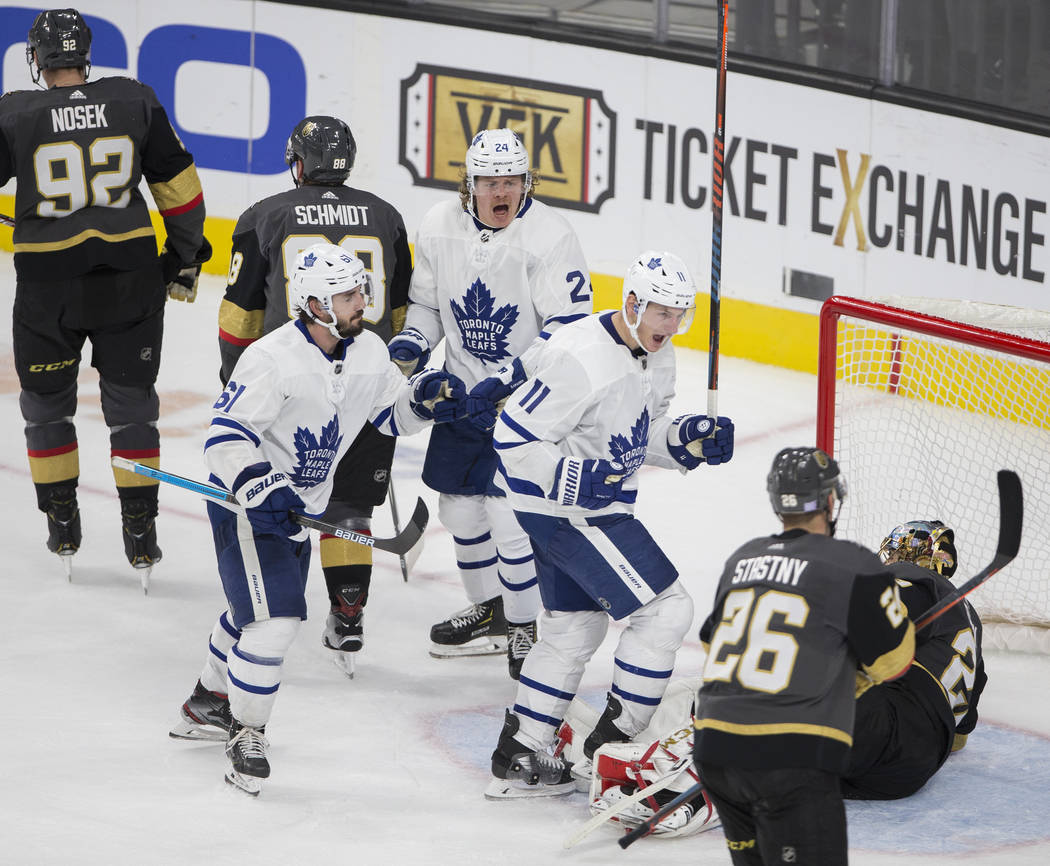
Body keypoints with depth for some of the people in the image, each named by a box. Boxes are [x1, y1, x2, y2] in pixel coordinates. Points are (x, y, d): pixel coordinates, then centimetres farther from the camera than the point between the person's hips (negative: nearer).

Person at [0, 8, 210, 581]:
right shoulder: (134, 102, -3)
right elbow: (178, 184, 4)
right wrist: (185, 253, 16)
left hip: (46, 285, -1)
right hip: (130, 277, 2)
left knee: (47, 404, 18)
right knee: (130, 404, 12)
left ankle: (63, 528, 24)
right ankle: (140, 537, 13)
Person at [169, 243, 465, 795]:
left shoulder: (367, 352, -3)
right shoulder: (273, 359, -26)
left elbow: (391, 414, 11)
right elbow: (226, 437, -25)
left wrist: (424, 397, -9)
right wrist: (259, 487, -38)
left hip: (299, 505, 9)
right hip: (245, 501, -9)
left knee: (258, 612, 23)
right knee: (273, 618, -17)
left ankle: (208, 704, 43)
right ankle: (245, 733, -2)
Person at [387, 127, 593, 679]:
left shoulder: (549, 237, -19)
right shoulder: (439, 228, -2)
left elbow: (569, 328, -20)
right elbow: (426, 302, 13)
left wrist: (506, 380, -26)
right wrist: (408, 348, -6)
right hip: (464, 393, 6)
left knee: (508, 513, -11)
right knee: (459, 506, 16)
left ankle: (524, 630, 5)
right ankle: (489, 612, 36)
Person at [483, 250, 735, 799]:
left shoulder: (657, 356, 5)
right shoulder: (581, 357, -25)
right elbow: (514, 438, -23)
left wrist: (687, 439, -3)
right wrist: (577, 479, -31)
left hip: (594, 504, 10)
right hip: (561, 507, -10)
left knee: (576, 628, 17)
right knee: (665, 607, -10)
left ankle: (518, 758, 25)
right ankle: (612, 744, -2)